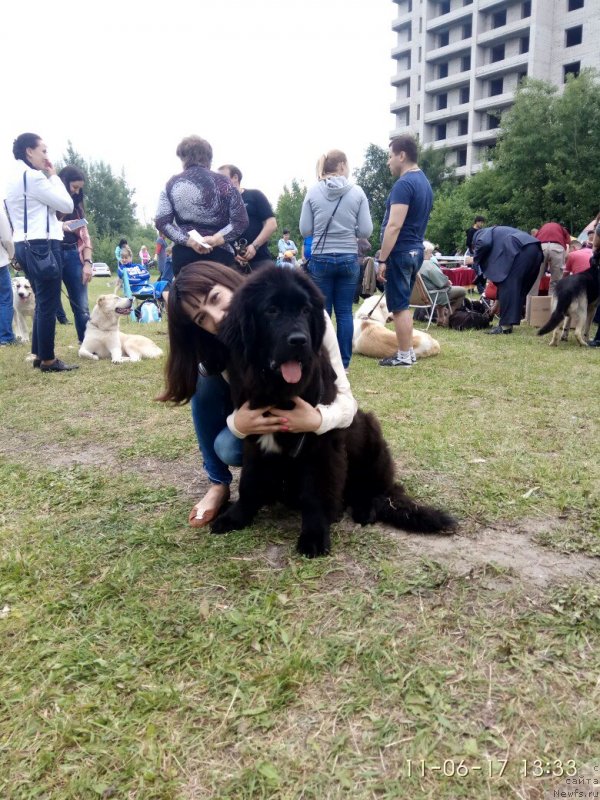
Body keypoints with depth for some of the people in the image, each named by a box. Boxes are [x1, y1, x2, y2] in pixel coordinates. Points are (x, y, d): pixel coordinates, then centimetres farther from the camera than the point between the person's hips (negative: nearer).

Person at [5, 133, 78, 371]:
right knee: (48, 305, -5)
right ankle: (48, 360, 0)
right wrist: (54, 176, 4)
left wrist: (59, 225, 14)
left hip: (26, 245, 10)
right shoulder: (33, 176, -11)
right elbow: (67, 205, -7)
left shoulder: (13, 178, 18)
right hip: (42, 246, -10)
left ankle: (39, 355, 20)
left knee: (42, 303, 16)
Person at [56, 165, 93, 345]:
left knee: (81, 305, 4)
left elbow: (84, 236, 14)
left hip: (74, 255, 5)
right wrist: (59, 227, -17)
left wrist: (88, 262, 3)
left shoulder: (76, 206, 18)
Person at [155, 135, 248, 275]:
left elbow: (161, 222, -2)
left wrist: (188, 241, -9)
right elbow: (240, 221, -4)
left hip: (183, 255, 2)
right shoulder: (222, 182, 2)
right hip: (219, 254, -2)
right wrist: (216, 239, -10)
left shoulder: (172, 184, 7)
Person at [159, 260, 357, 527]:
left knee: (228, 448, -29)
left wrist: (318, 420, -49)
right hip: (261, 413, 4)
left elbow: (344, 397, -28)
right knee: (206, 381, -23)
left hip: (306, 415, -4)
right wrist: (237, 423, -42)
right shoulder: (219, 347, -20)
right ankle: (218, 484, -5)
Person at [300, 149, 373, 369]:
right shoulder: (357, 192, -2)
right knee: (344, 312, 6)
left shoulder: (313, 191, -1)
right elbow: (366, 230, -3)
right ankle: (343, 363, 10)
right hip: (349, 259, 0)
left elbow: (304, 229, 0)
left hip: (320, 259, 0)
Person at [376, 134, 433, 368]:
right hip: (415, 250, 10)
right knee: (403, 304, 16)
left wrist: (382, 259, -20)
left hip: (400, 252, -9)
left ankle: (404, 356, 3)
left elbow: (394, 226, -22)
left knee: (399, 306, -3)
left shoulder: (404, 184, -16)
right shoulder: (424, 182, 15)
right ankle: (408, 351, 22)